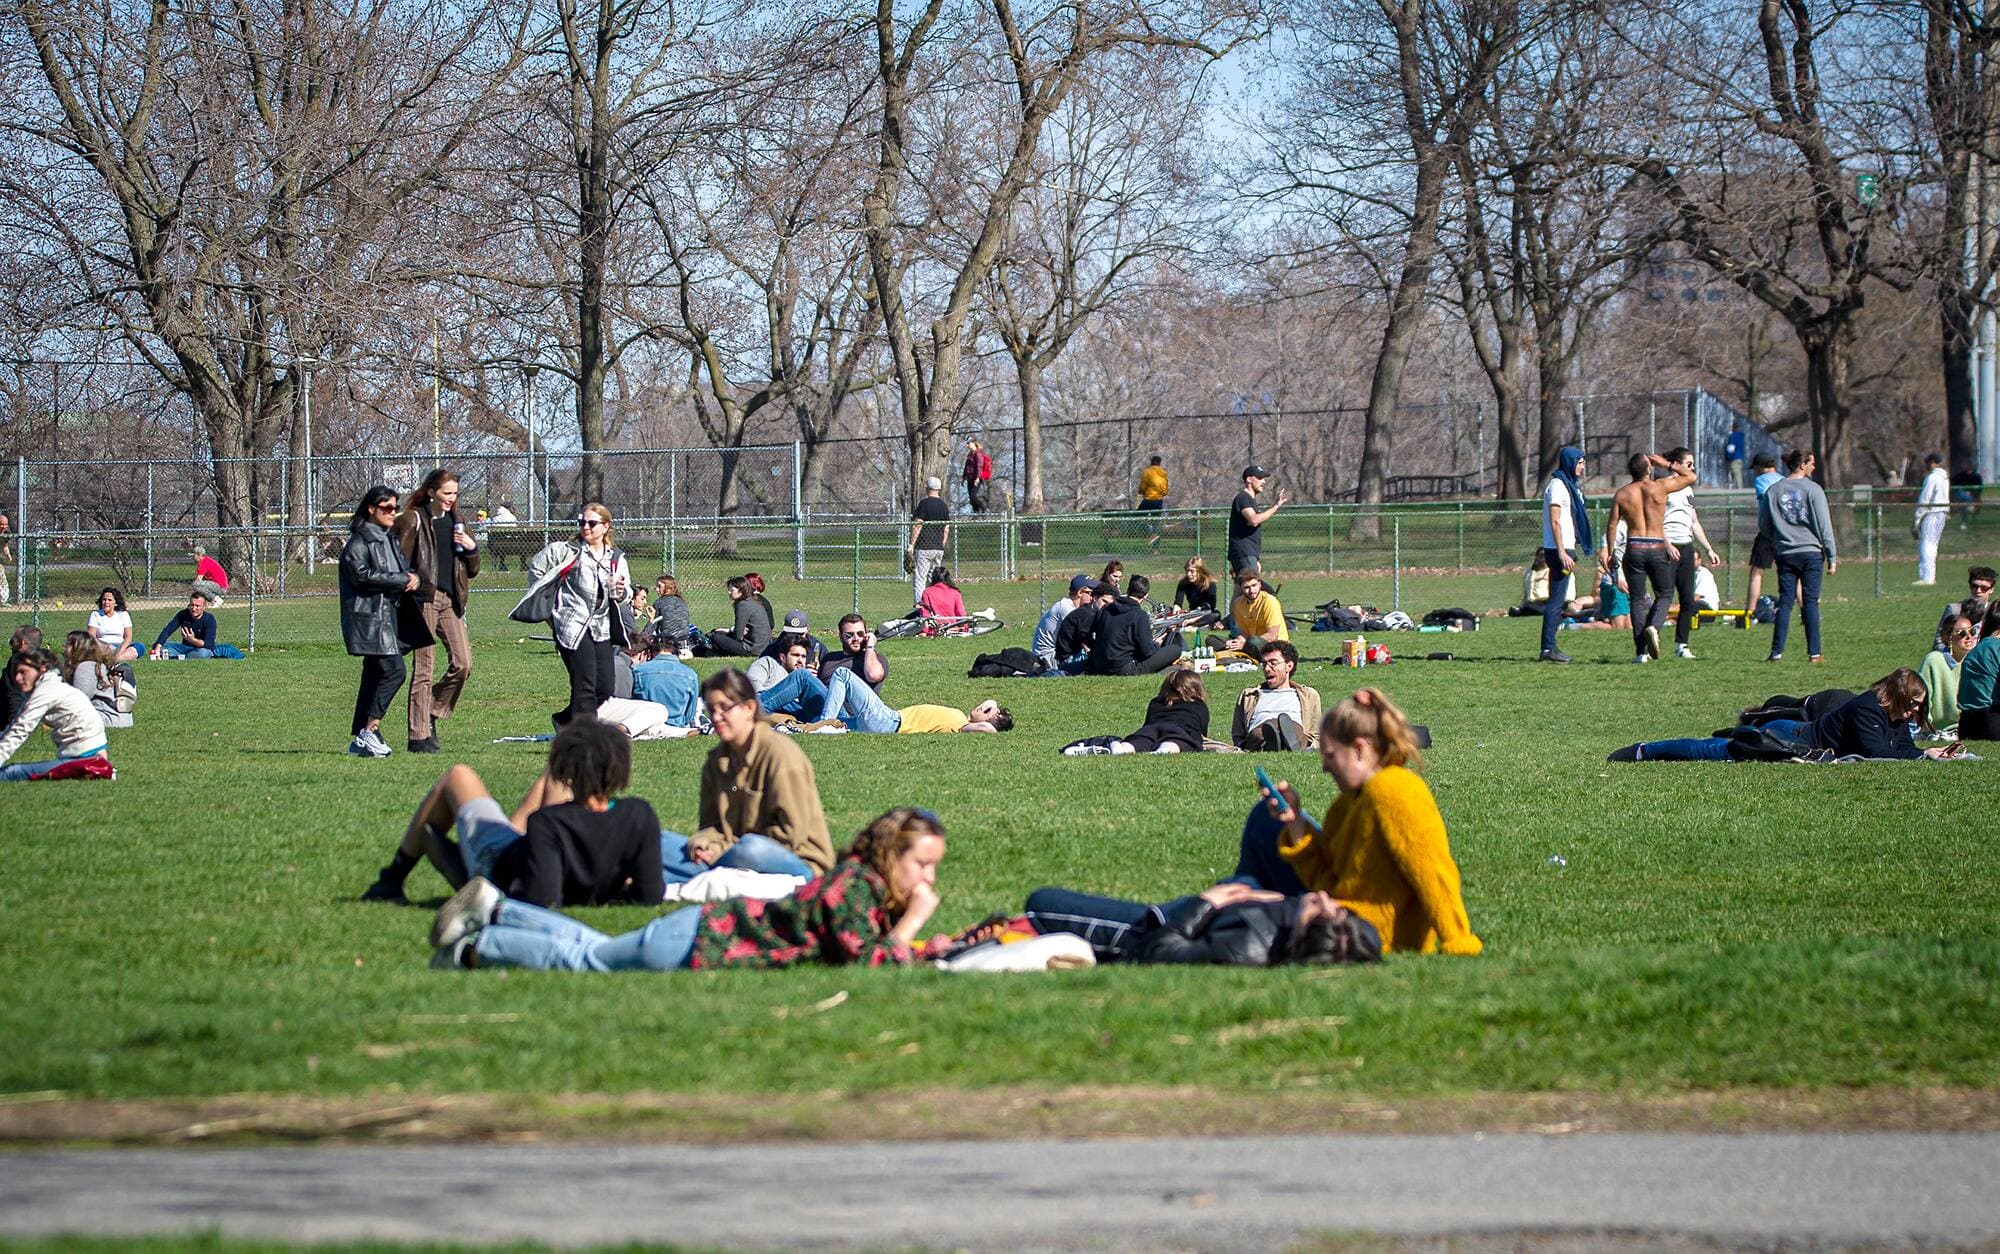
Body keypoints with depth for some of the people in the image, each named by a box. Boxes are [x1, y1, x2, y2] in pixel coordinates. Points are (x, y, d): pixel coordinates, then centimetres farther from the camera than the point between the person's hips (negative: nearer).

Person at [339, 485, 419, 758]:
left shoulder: (390, 540, 19)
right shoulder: (360, 540, -8)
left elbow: (405, 566, 25)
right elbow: (362, 574, -18)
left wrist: (413, 576, 0)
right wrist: (401, 581, -14)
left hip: (388, 614, 9)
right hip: (369, 615, -9)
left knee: (374, 675, 9)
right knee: (393, 670, -17)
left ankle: (360, 740, 13)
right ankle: (369, 730, -14)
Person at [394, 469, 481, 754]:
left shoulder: (455, 522, 16)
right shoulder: (412, 520, -3)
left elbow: (472, 571, 20)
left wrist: (471, 548, 2)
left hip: (450, 601, 6)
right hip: (424, 600, -6)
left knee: (463, 663, -2)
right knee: (423, 669, -4)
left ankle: (431, 714, 18)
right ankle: (419, 736, -1)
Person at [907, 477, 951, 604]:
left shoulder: (924, 503, -9)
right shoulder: (944, 506, 12)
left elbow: (918, 526, -13)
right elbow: (946, 530, 14)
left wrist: (911, 545, -11)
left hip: (924, 547, -7)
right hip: (939, 549, 7)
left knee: (919, 579, -8)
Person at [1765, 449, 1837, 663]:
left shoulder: (1773, 491, 6)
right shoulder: (1812, 489, -5)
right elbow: (1824, 525, -5)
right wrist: (1832, 557, -1)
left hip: (1785, 554, 3)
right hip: (1811, 553, -3)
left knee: (1785, 602, 5)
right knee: (1810, 602, 1)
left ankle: (1777, 652, 0)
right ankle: (1814, 652, 0)